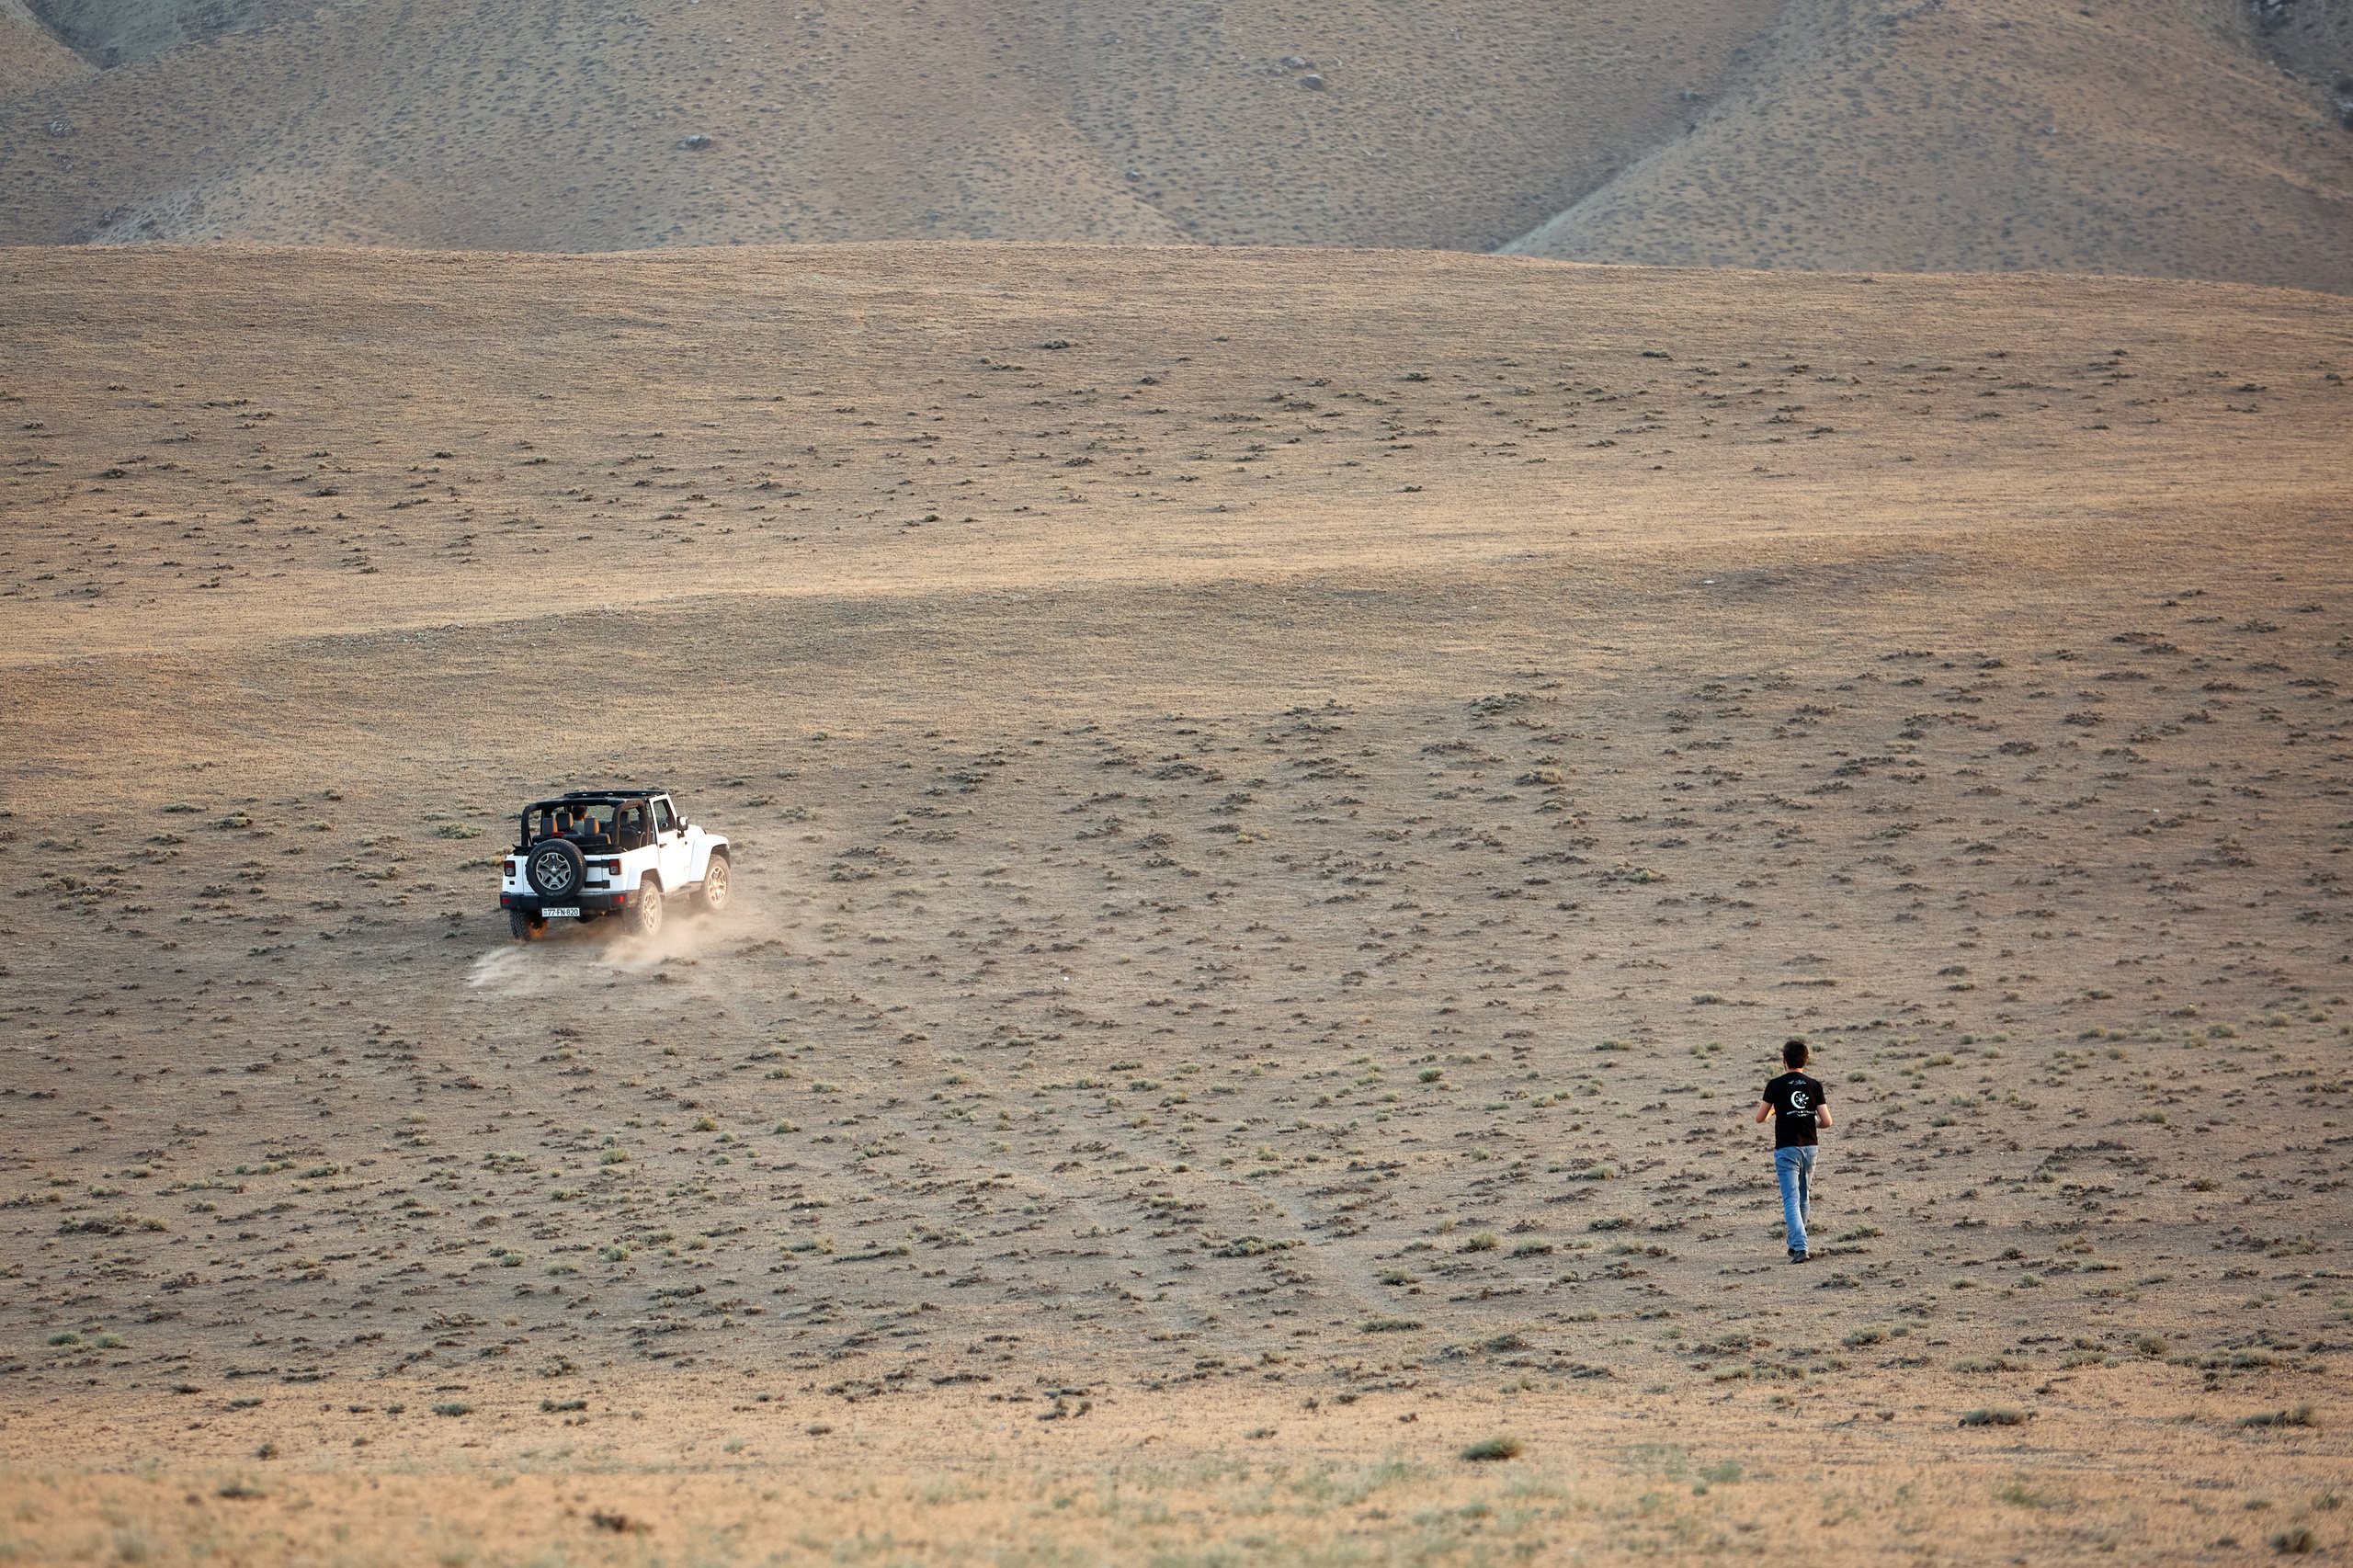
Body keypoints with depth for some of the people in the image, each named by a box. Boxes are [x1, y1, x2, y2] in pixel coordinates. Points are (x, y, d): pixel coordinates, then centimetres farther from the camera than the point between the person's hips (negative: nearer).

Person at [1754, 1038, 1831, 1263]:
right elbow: (1827, 1121, -2)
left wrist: (1771, 1111, 25)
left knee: (1791, 1201, -6)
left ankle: (1800, 1247, -21)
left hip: (1786, 1149, -4)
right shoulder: (1814, 1086, 1)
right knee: (1804, 1198, 19)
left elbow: (1760, 1117, 2)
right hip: (1809, 1147, 4)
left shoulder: (1776, 1085, -6)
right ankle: (1796, 1244, 30)